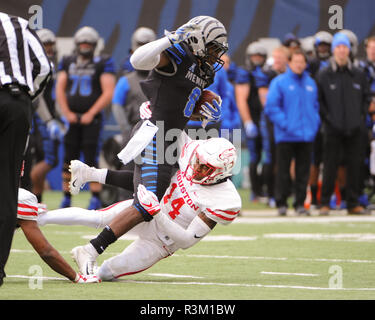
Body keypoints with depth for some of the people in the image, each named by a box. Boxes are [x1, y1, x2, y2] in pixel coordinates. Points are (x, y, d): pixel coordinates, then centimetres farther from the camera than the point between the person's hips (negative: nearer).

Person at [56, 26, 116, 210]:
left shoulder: (102, 64, -1)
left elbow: (108, 93, -6)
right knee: (69, 159, 5)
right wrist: (67, 113, -1)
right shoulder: (67, 63, 12)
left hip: (91, 118, -4)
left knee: (91, 158, -8)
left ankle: (95, 198, -5)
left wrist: (90, 114, -10)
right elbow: (60, 89, 11)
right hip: (71, 118, 4)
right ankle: (66, 197, 12)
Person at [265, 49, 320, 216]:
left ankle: (300, 203, 11)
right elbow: (271, 107, -6)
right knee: (283, 171, -1)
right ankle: (281, 203, 6)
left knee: (303, 171, 4)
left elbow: (316, 106, 21)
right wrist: (285, 124, -13)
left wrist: (315, 124, 5)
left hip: (307, 135, 4)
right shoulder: (279, 82, -1)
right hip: (286, 136, -4)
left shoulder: (311, 83, 14)